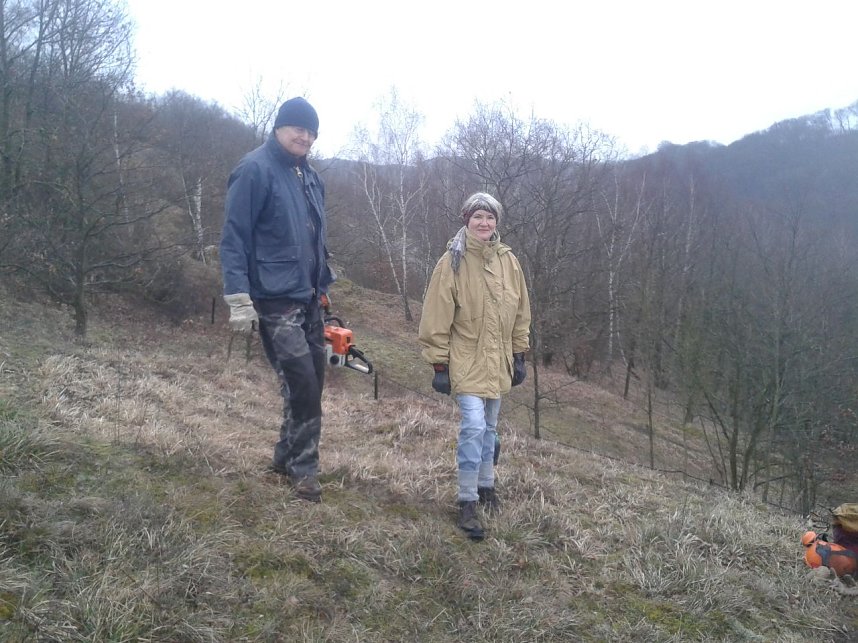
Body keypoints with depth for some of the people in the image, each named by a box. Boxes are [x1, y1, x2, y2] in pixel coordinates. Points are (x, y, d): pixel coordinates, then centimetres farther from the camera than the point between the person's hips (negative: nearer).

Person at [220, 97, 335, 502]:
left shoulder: (310, 177, 14)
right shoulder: (255, 170, -9)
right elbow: (235, 237, -13)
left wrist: (324, 286, 19)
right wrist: (239, 298, -18)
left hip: (309, 300, 8)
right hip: (276, 301, -8)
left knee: (312, 384, 12)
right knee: (302, 385, -8)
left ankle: (286, 457, 28)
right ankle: (303, 469, 8)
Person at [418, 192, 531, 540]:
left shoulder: (508, 261, 3)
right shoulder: (452, 262, -10)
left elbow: (520, 312, 11)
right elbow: (437, 318, -10)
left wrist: (519, 355, 11)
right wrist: (439, 363, -10)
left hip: (497, 361, 5)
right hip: (466, 361, -5)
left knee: (489, 428, 17)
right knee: (473, 427, -13)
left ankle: (486, 485, 35)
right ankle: (467, 502, -1)